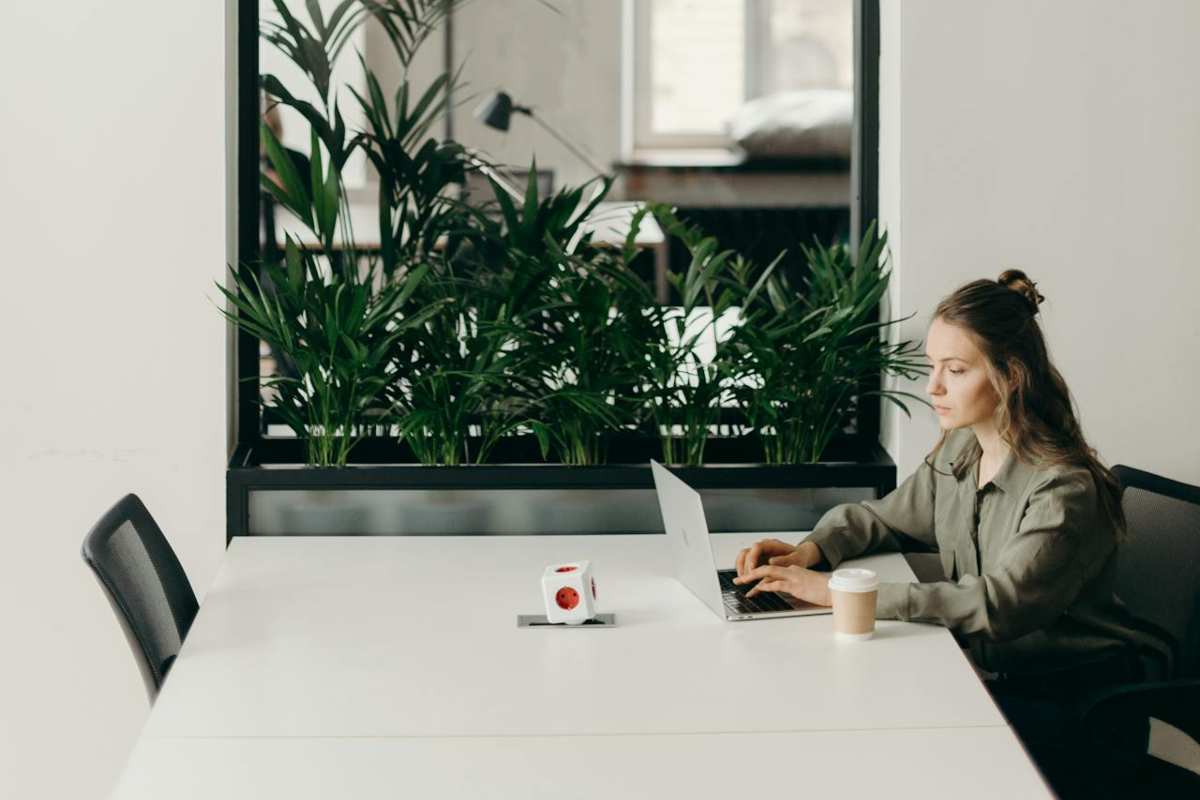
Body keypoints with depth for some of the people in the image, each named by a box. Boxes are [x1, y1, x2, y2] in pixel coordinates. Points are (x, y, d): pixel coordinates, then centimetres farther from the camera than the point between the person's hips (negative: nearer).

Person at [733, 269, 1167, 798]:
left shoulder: (1064, 490, -21)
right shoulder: (958, 451, 4)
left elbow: (999, 604, -33)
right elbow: (879, 518, 19)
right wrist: (809, 551, -4)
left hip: (1066, 706, -6)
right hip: (983, 674, 7)